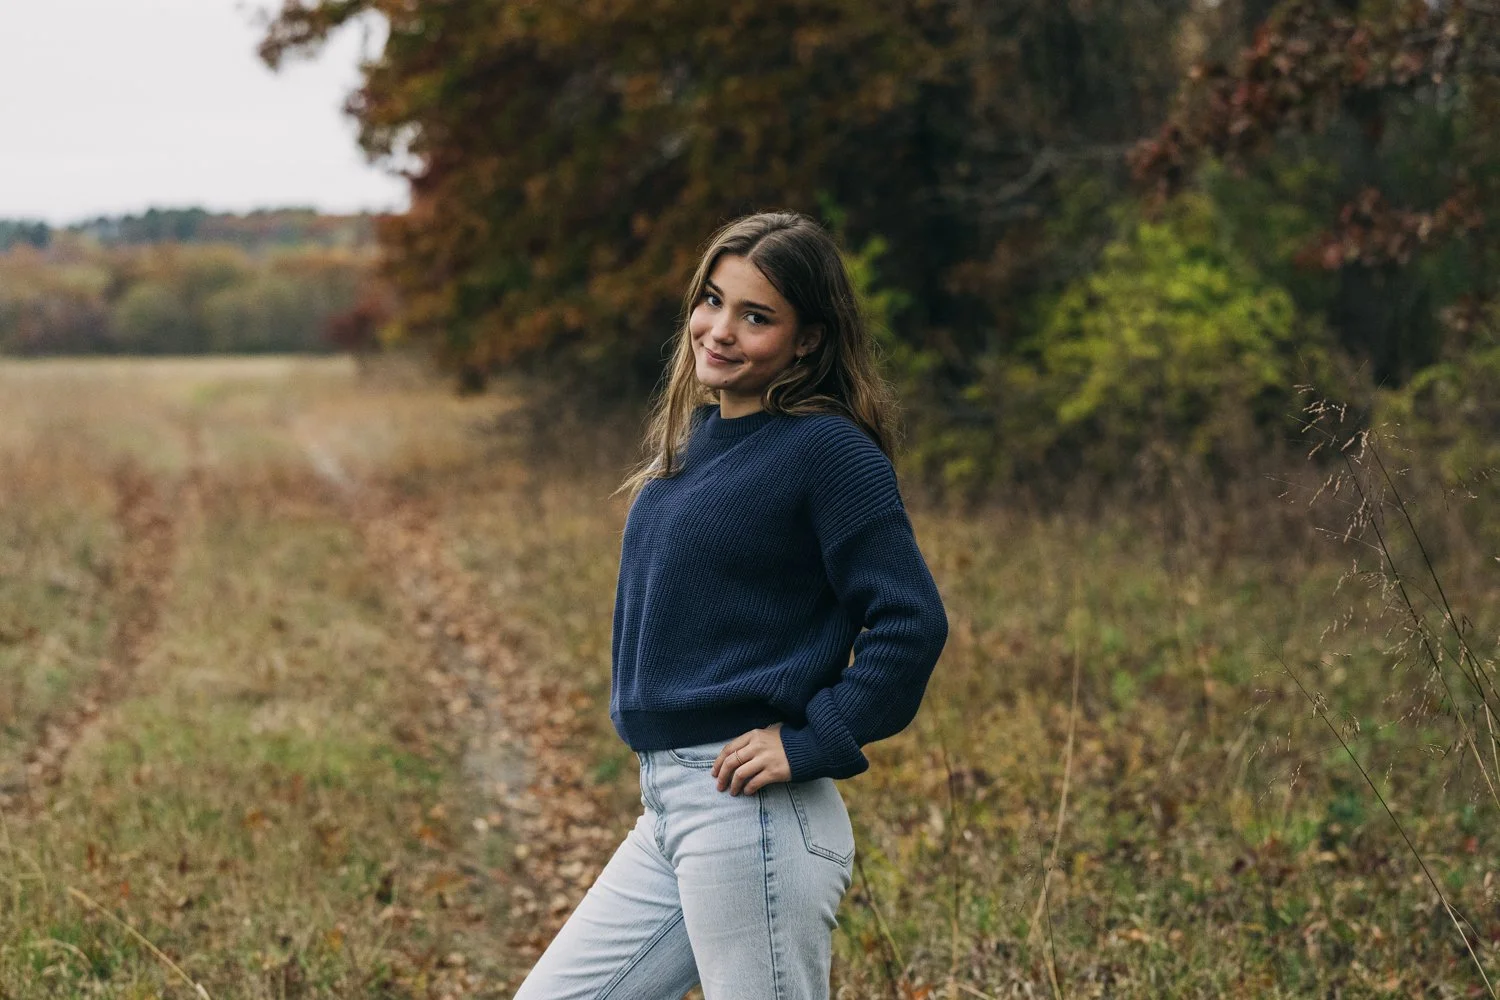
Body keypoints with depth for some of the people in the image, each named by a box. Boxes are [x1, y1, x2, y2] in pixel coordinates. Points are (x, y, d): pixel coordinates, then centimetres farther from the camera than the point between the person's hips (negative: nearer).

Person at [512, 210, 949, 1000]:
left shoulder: (829, 451, -12)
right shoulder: (694, 437, 13)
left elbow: (912, 623, -17)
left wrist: (811, 743, -16)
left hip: (753, 816, -9)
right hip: (667, 813, 9)